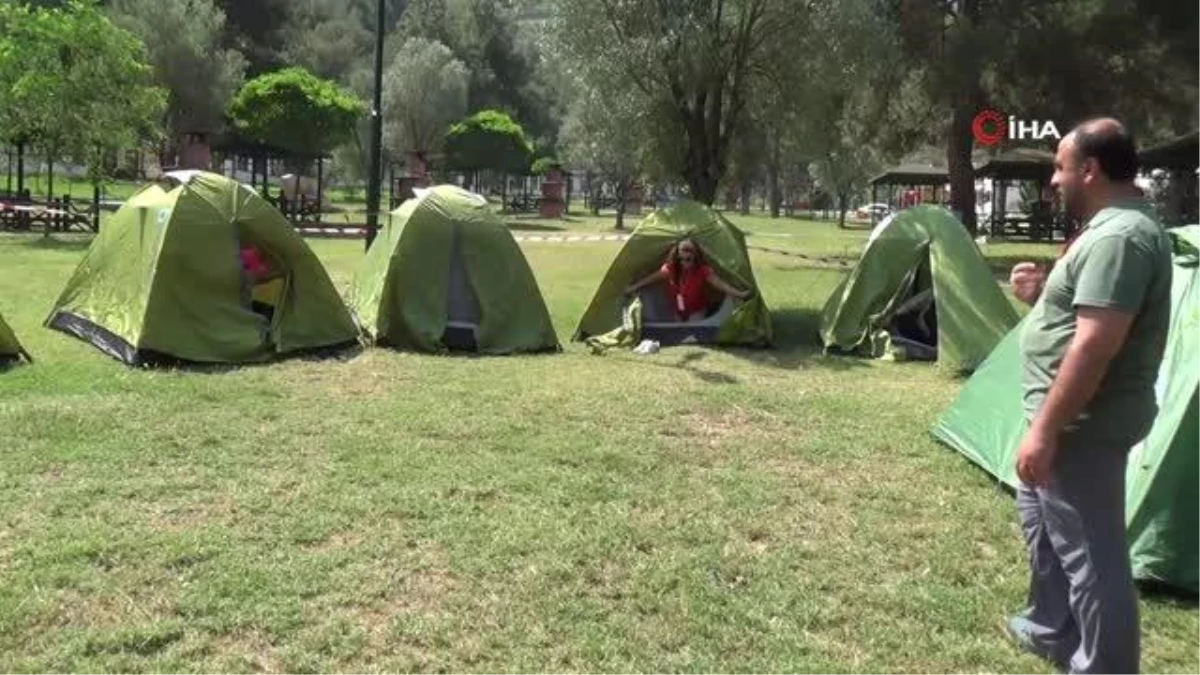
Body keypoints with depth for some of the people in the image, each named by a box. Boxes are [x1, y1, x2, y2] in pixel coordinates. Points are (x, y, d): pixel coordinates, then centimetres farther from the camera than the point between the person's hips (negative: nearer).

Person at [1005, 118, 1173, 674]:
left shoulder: (1118, 237, -22)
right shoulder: (1116, 228, 13)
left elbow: (1095, 344, -27)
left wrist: (1044, 429, -26)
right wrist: (1044, 294, 7)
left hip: (1084, 426, -12)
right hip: (1077, 419, 12)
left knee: (1090, 553, -3)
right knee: (1042, 516, 26)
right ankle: (1051, 629, 41)